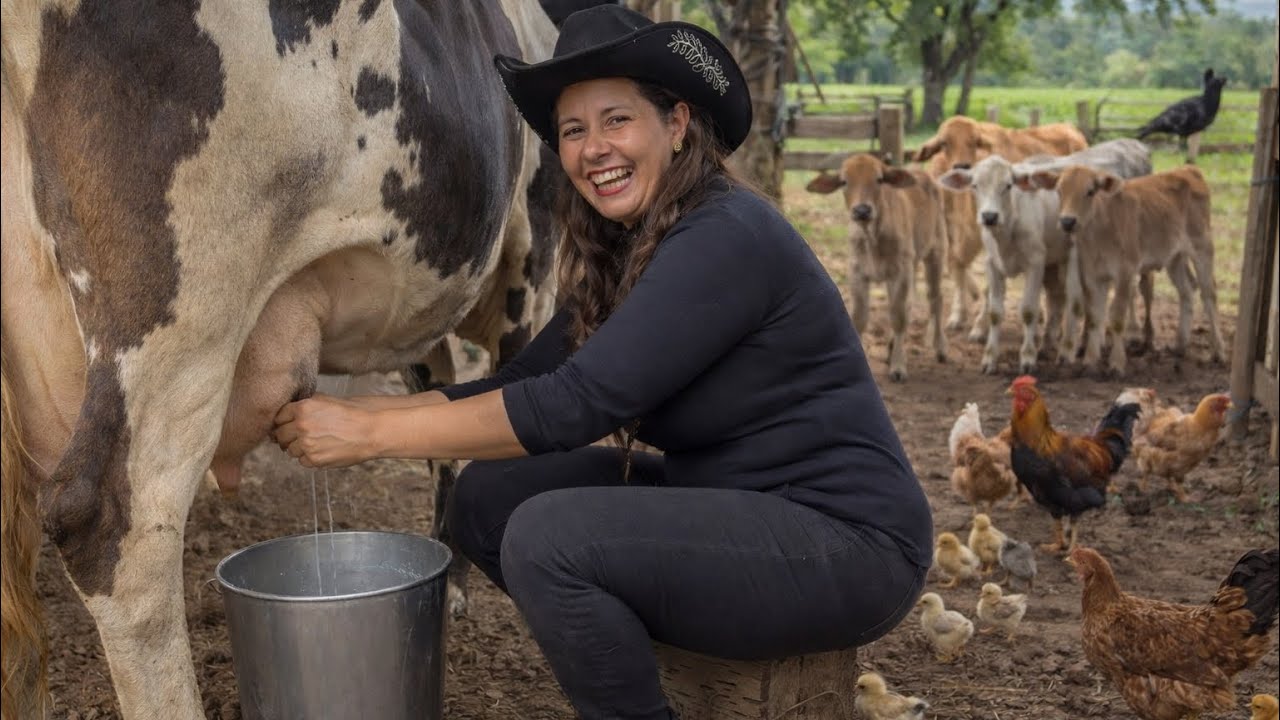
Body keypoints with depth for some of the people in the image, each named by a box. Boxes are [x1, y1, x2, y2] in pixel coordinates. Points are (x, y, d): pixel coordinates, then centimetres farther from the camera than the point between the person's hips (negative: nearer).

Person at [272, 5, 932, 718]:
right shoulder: (620, 252, 7)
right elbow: (523, 380, 8)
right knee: (489, 497, 2)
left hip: (845, 543, -9)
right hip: (728, 505, 9)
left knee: (549, 537, -25)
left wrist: (376, 434, -20)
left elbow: (577, 404, -25)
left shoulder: (727, 236, -20)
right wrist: (356, 412, -2)